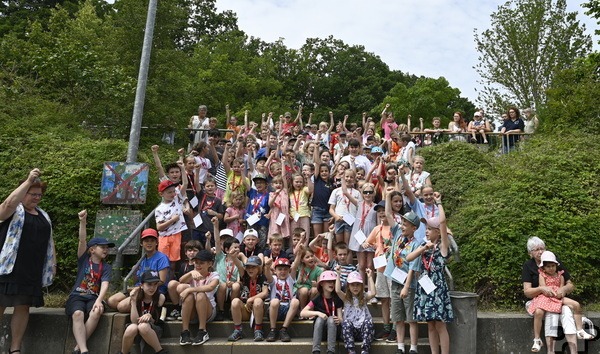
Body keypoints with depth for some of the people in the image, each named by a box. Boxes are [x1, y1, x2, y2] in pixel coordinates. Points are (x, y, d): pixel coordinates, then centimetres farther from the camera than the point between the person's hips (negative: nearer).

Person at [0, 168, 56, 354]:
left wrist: (53, 262, 15)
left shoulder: (43, 216, 17)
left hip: (31, 273, 5)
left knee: (23, 307, 7)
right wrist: (28, 181, -27)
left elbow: (48, 242, 21)